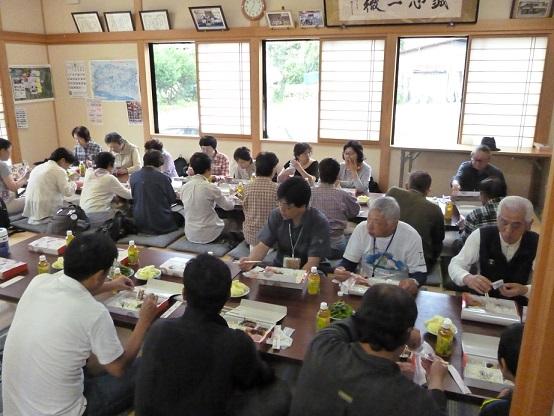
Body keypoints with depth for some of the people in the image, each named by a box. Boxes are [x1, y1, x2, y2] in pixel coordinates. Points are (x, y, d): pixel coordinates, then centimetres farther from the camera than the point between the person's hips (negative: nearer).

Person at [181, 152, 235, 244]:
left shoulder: (184, 187, -4)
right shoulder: (211, 187, -19)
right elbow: (228, 206, -6)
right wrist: (231, 197, 16)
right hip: (208, 236, -5)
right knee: (228, 222, 25)